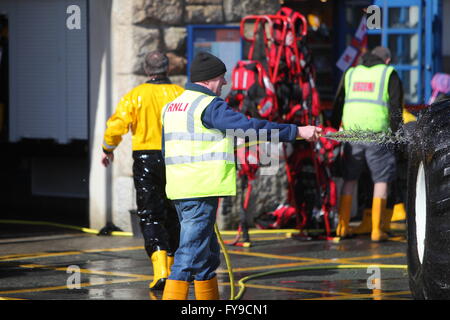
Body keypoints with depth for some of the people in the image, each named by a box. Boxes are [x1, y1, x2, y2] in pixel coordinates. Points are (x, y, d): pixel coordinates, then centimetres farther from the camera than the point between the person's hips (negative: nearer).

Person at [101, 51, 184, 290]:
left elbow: (116, 125, -10)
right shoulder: (179, 93, -1)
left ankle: (160, 270, -19)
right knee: (172, 216, 17)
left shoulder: (136, 95, -4)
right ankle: (170, 268, 27)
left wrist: (108, 150, 6)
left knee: (150, 216, -2)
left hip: (145, 160, -2)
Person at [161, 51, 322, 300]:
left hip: (179, 190, 10)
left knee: (207, 254, 18)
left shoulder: (171, 107, 17)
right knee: (190, 254, -9)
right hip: (201, 191, -10)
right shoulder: (209, 105, -11)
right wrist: (297, 131, -13)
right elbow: (250, 128, -17)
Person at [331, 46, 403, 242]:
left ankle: (342, 227, 12)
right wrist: (395, 133, 0)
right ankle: (376, 231, -3)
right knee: (381, 181, 3)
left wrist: (334, 129, 23)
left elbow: (338, 104, 18)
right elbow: (396, 107, -2)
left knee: (349, 180, 14)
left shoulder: (350, 74, 18)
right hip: (377, 135, -4)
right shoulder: (389, 74, 6)